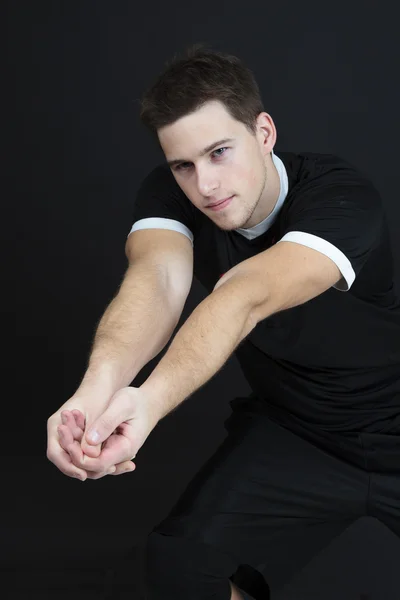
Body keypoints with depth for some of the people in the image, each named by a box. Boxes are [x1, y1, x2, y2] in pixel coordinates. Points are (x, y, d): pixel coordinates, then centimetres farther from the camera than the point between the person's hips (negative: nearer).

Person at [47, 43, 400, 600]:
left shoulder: (345, 197, -27)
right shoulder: (169, 195, -14)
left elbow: (248, 297, -45)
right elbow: (157, 279, -36)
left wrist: (150, 400, -62)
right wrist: (99, 389, -58)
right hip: (291, 433, 3)